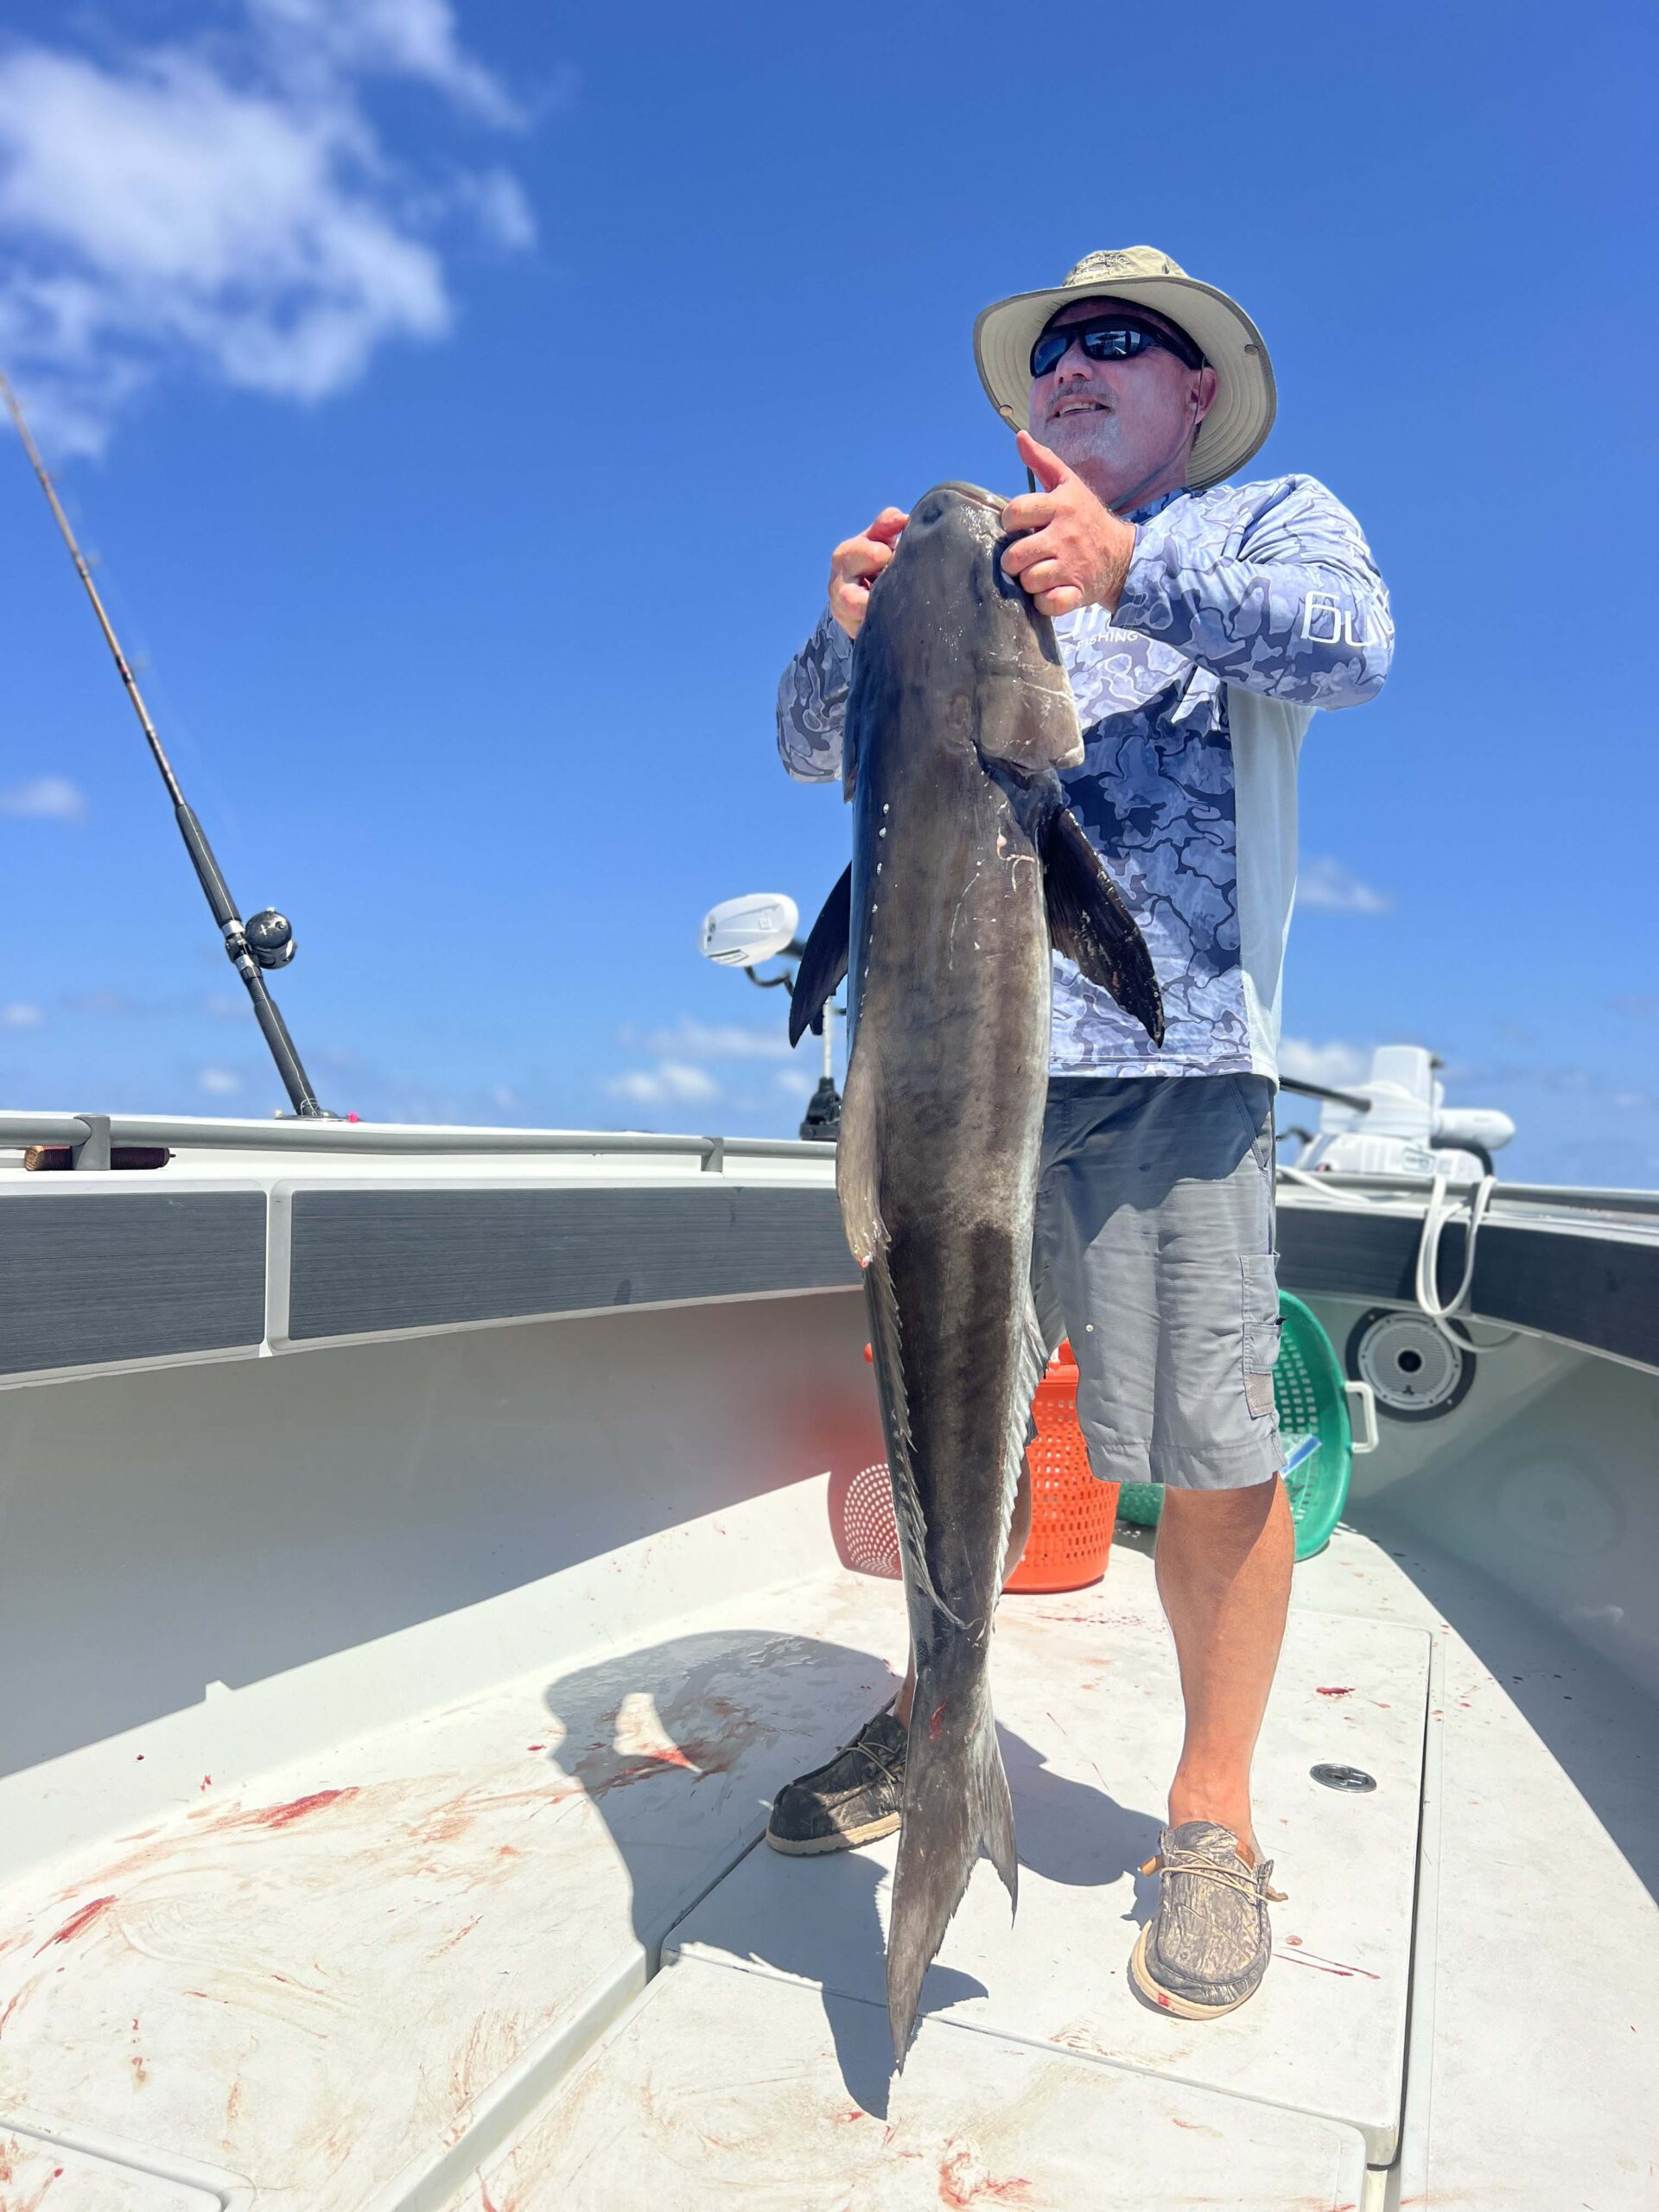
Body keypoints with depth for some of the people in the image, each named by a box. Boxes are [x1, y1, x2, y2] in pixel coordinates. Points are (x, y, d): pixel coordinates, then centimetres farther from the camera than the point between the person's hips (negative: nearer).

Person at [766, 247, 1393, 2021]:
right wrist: (853, 623, -8)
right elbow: (818, 747, 13)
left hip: (1170, 1048, -3)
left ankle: (1212, 1816, 14)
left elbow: (1351, 640, -8)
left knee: (1213, 1457, -5)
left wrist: (1130, 570, -24)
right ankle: (930, 1721, 28)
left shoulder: (1270, 522, 15)